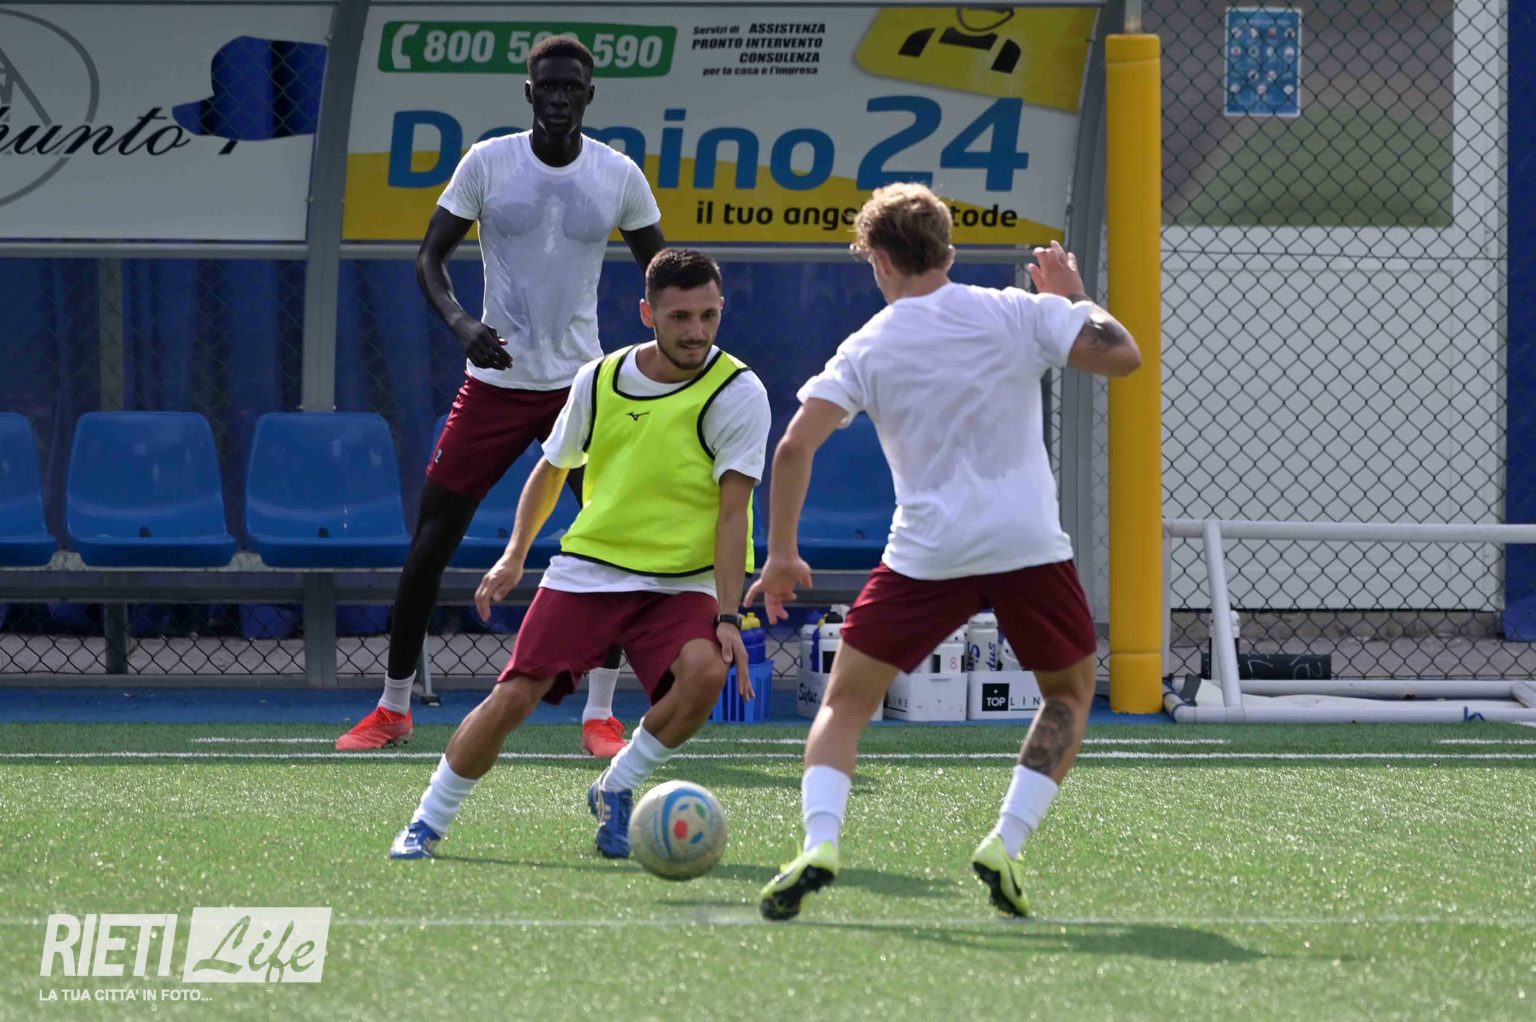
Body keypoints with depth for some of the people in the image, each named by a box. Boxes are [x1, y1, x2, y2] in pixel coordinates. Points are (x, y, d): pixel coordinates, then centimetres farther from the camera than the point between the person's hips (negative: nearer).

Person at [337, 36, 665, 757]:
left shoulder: (619, 176, -1)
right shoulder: (487, 162, -5)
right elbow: (430, 256, -1)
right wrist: (460, 323, -20)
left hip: (581, 384, 1)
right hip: (496, 380, -1)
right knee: (430, 543, -1)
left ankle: (600, 716, -2)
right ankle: (393, 708, 13)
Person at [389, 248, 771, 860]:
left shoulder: (737, 394, -9)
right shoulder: (600, 380, 1)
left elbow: (732, 512, -12)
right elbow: (552, 468, 19)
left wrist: (728, 617, -19)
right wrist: (515, 556, 10)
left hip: (680, 584, -2)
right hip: (588, 569, 2)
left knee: (705, 672, -31)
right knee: (514, 696, -11)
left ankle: (616, 790, -7)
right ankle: (427, 825, 7)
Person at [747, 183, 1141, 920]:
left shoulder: (866, 349, 3)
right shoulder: (1018, 314, 2)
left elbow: (794, 448, -5)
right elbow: (1122, 355, -2)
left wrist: (781, 556, 4)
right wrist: (1074, 298, 17)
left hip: (926, 555, 0)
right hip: (1029, 547, 0)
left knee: (846, 701, 12)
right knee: (1069, 694, 22)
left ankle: (819, 844, -12)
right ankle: (1007, 842, 3)